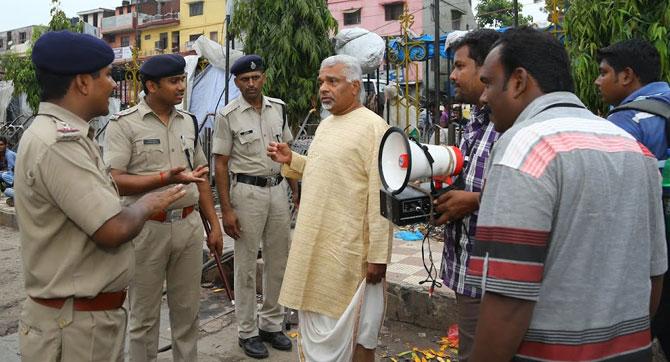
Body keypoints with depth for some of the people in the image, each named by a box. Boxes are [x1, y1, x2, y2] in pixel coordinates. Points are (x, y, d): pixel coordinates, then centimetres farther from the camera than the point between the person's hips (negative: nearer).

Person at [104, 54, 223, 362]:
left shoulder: (188, 122, 9)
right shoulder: (124, 124, -8)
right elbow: (114, 182, -16)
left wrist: (214, 224, 10)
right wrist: (166, 178, -25)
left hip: (189, 225, 5)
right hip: (147, 228, -5)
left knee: (187, 309, 16)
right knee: (144, 314, 11)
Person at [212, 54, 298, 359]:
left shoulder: (279, 108, 7)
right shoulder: (228, 115, -7)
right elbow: (220, 164, -8)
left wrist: (296, 191, 10)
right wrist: (226, 209, -13)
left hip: (278, 189, 5)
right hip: (247, 192, -5)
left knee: (279, 261, 12)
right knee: (246, 265, 5)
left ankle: (271, 324, 29)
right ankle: (247, 332, 19)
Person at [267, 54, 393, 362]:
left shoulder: (373, 126, -14)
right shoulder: (325, 124, 13)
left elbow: (380, 197, -18)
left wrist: (377, 255, -19)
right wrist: (291, 160, 9)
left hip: (348, 249, -8)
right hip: (313, 243, 9)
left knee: (355, 330, 6)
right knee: (314, 323, 21)